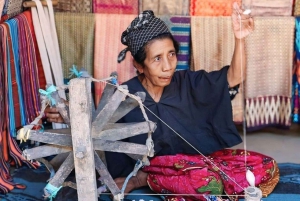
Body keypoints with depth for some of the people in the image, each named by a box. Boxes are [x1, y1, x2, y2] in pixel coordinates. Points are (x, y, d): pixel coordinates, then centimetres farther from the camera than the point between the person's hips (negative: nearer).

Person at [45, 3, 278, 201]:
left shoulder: (187, 83, -4)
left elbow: (233, 78, -8)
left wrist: (239, 39, -26)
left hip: (200, 159, 6)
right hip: (154, 163, -5)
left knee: (266, 167, -13)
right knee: (209, 180, -37)